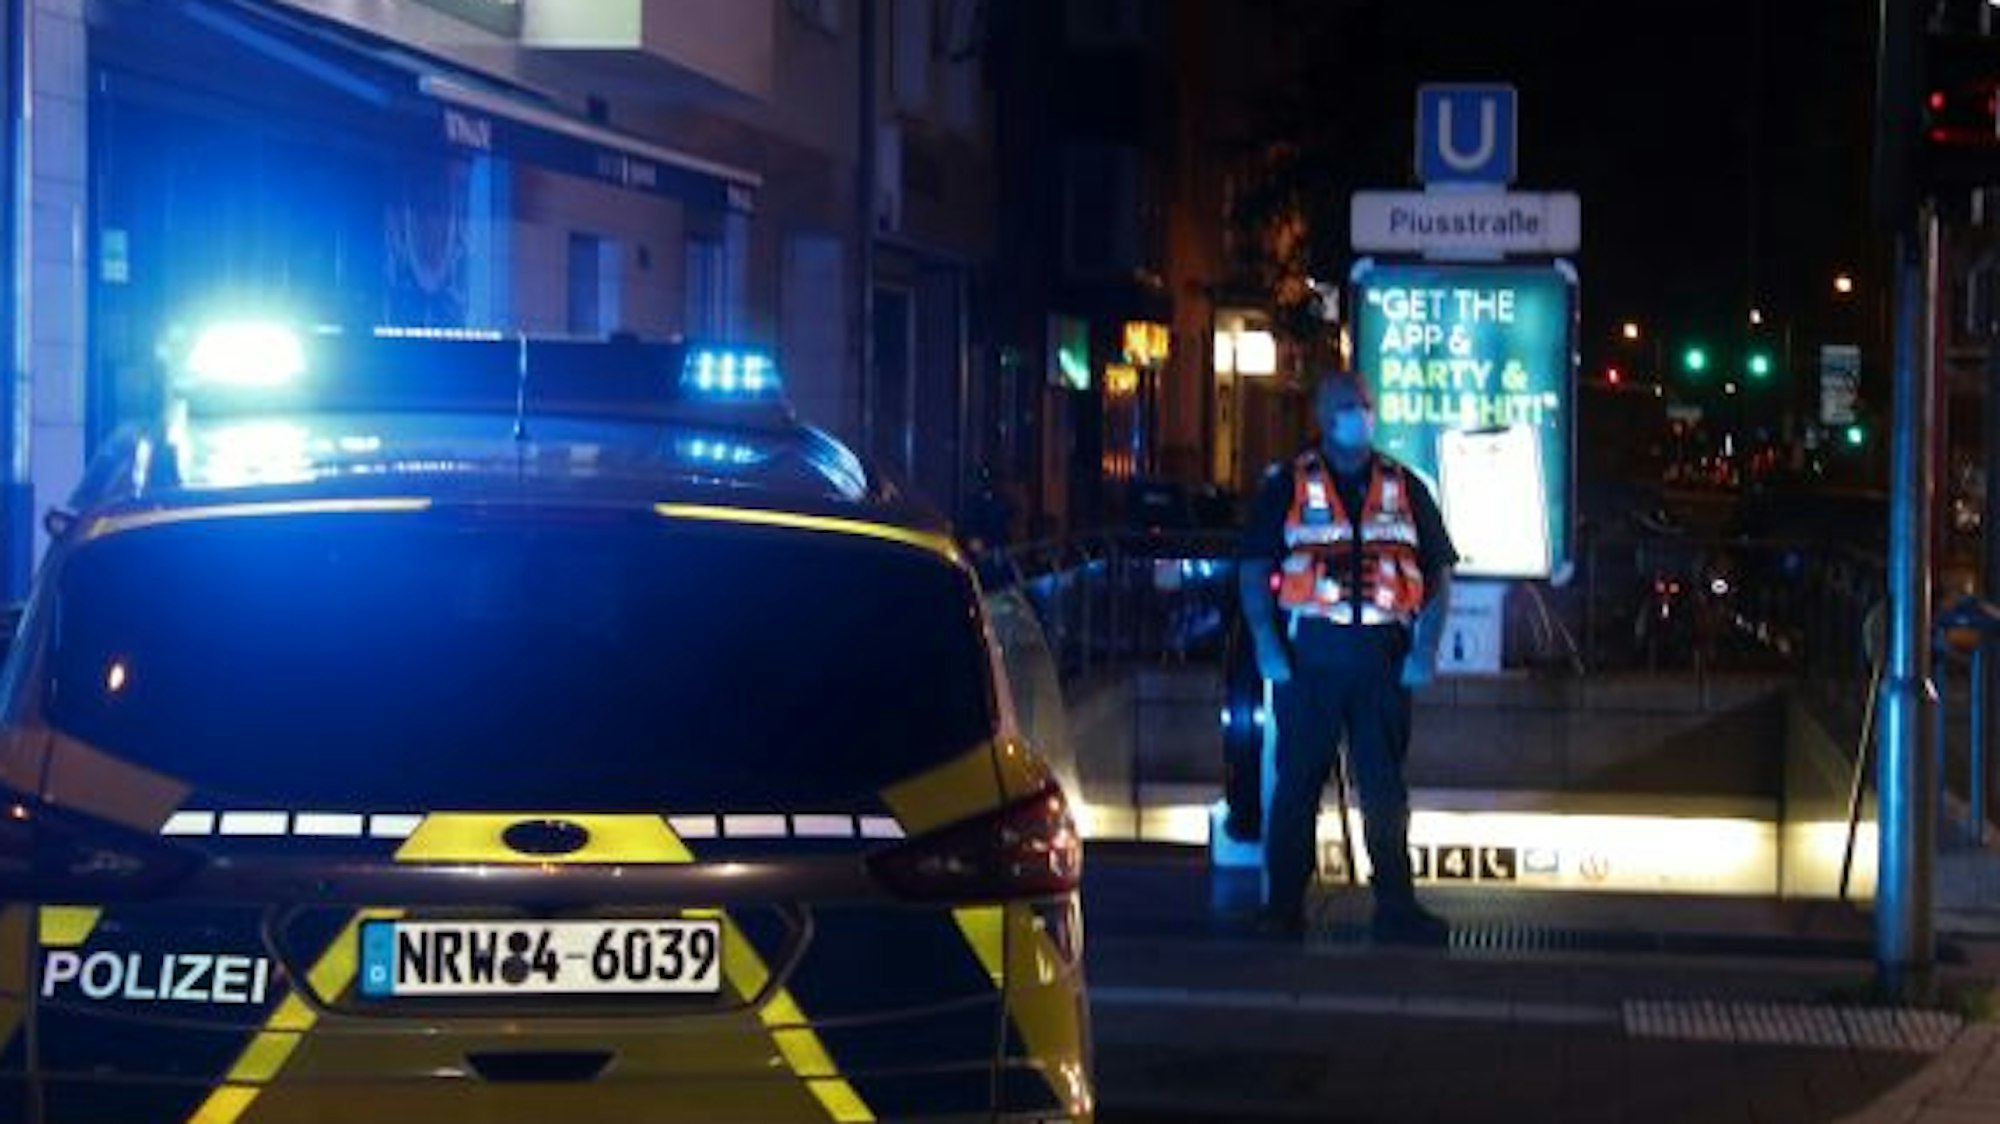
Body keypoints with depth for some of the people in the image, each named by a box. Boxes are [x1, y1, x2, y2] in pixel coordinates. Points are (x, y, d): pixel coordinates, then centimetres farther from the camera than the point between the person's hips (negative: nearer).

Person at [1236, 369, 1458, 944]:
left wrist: (1426, 648, 0)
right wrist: (1266, 645, -10)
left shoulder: (1405, 488, 13)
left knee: (1386, 788, 3)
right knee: (1298, 783, 0)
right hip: (1309, 655, -2)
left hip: (1383, 658, 2)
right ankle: (1284, 907, 6)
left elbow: (1439, 571, 12)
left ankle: (1396, 907, 6)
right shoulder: (1286, 486, 6)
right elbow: (1253, 570, 2)